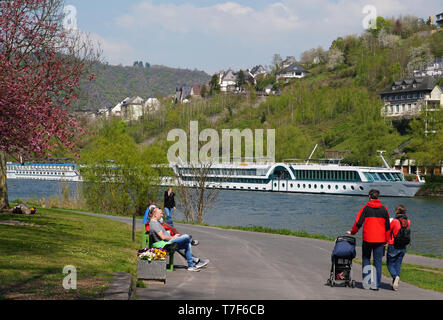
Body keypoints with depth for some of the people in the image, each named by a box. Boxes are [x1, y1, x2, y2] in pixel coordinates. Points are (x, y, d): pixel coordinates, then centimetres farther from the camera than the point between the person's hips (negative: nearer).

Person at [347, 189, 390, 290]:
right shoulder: (384, 209, 6)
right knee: (378, 261, 5)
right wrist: (387, 240, 14)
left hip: (367, 238, -2)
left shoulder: (365, 208, -1)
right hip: (380, 240, 2)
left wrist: (352, 232, 11)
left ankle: (366, 279, 2)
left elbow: (358, 223, -5)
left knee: (366, 258, 15)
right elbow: (387, 226, 8)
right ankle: (375, 284, 2)